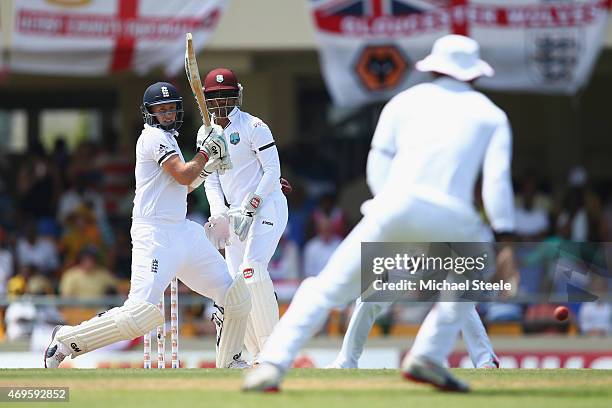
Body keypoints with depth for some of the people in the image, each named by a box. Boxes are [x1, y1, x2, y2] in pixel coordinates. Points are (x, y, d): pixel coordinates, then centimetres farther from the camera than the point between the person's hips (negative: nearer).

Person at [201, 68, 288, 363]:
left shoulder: (253, 127, -9)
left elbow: (273, 170, -10)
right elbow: (211, 179, 12)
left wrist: (252, 203, -20)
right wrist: (219, 212, -5)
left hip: (266, 206, -7)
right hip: (236, 213, 7)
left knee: (252, 268, -25)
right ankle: (259, 358, 9)